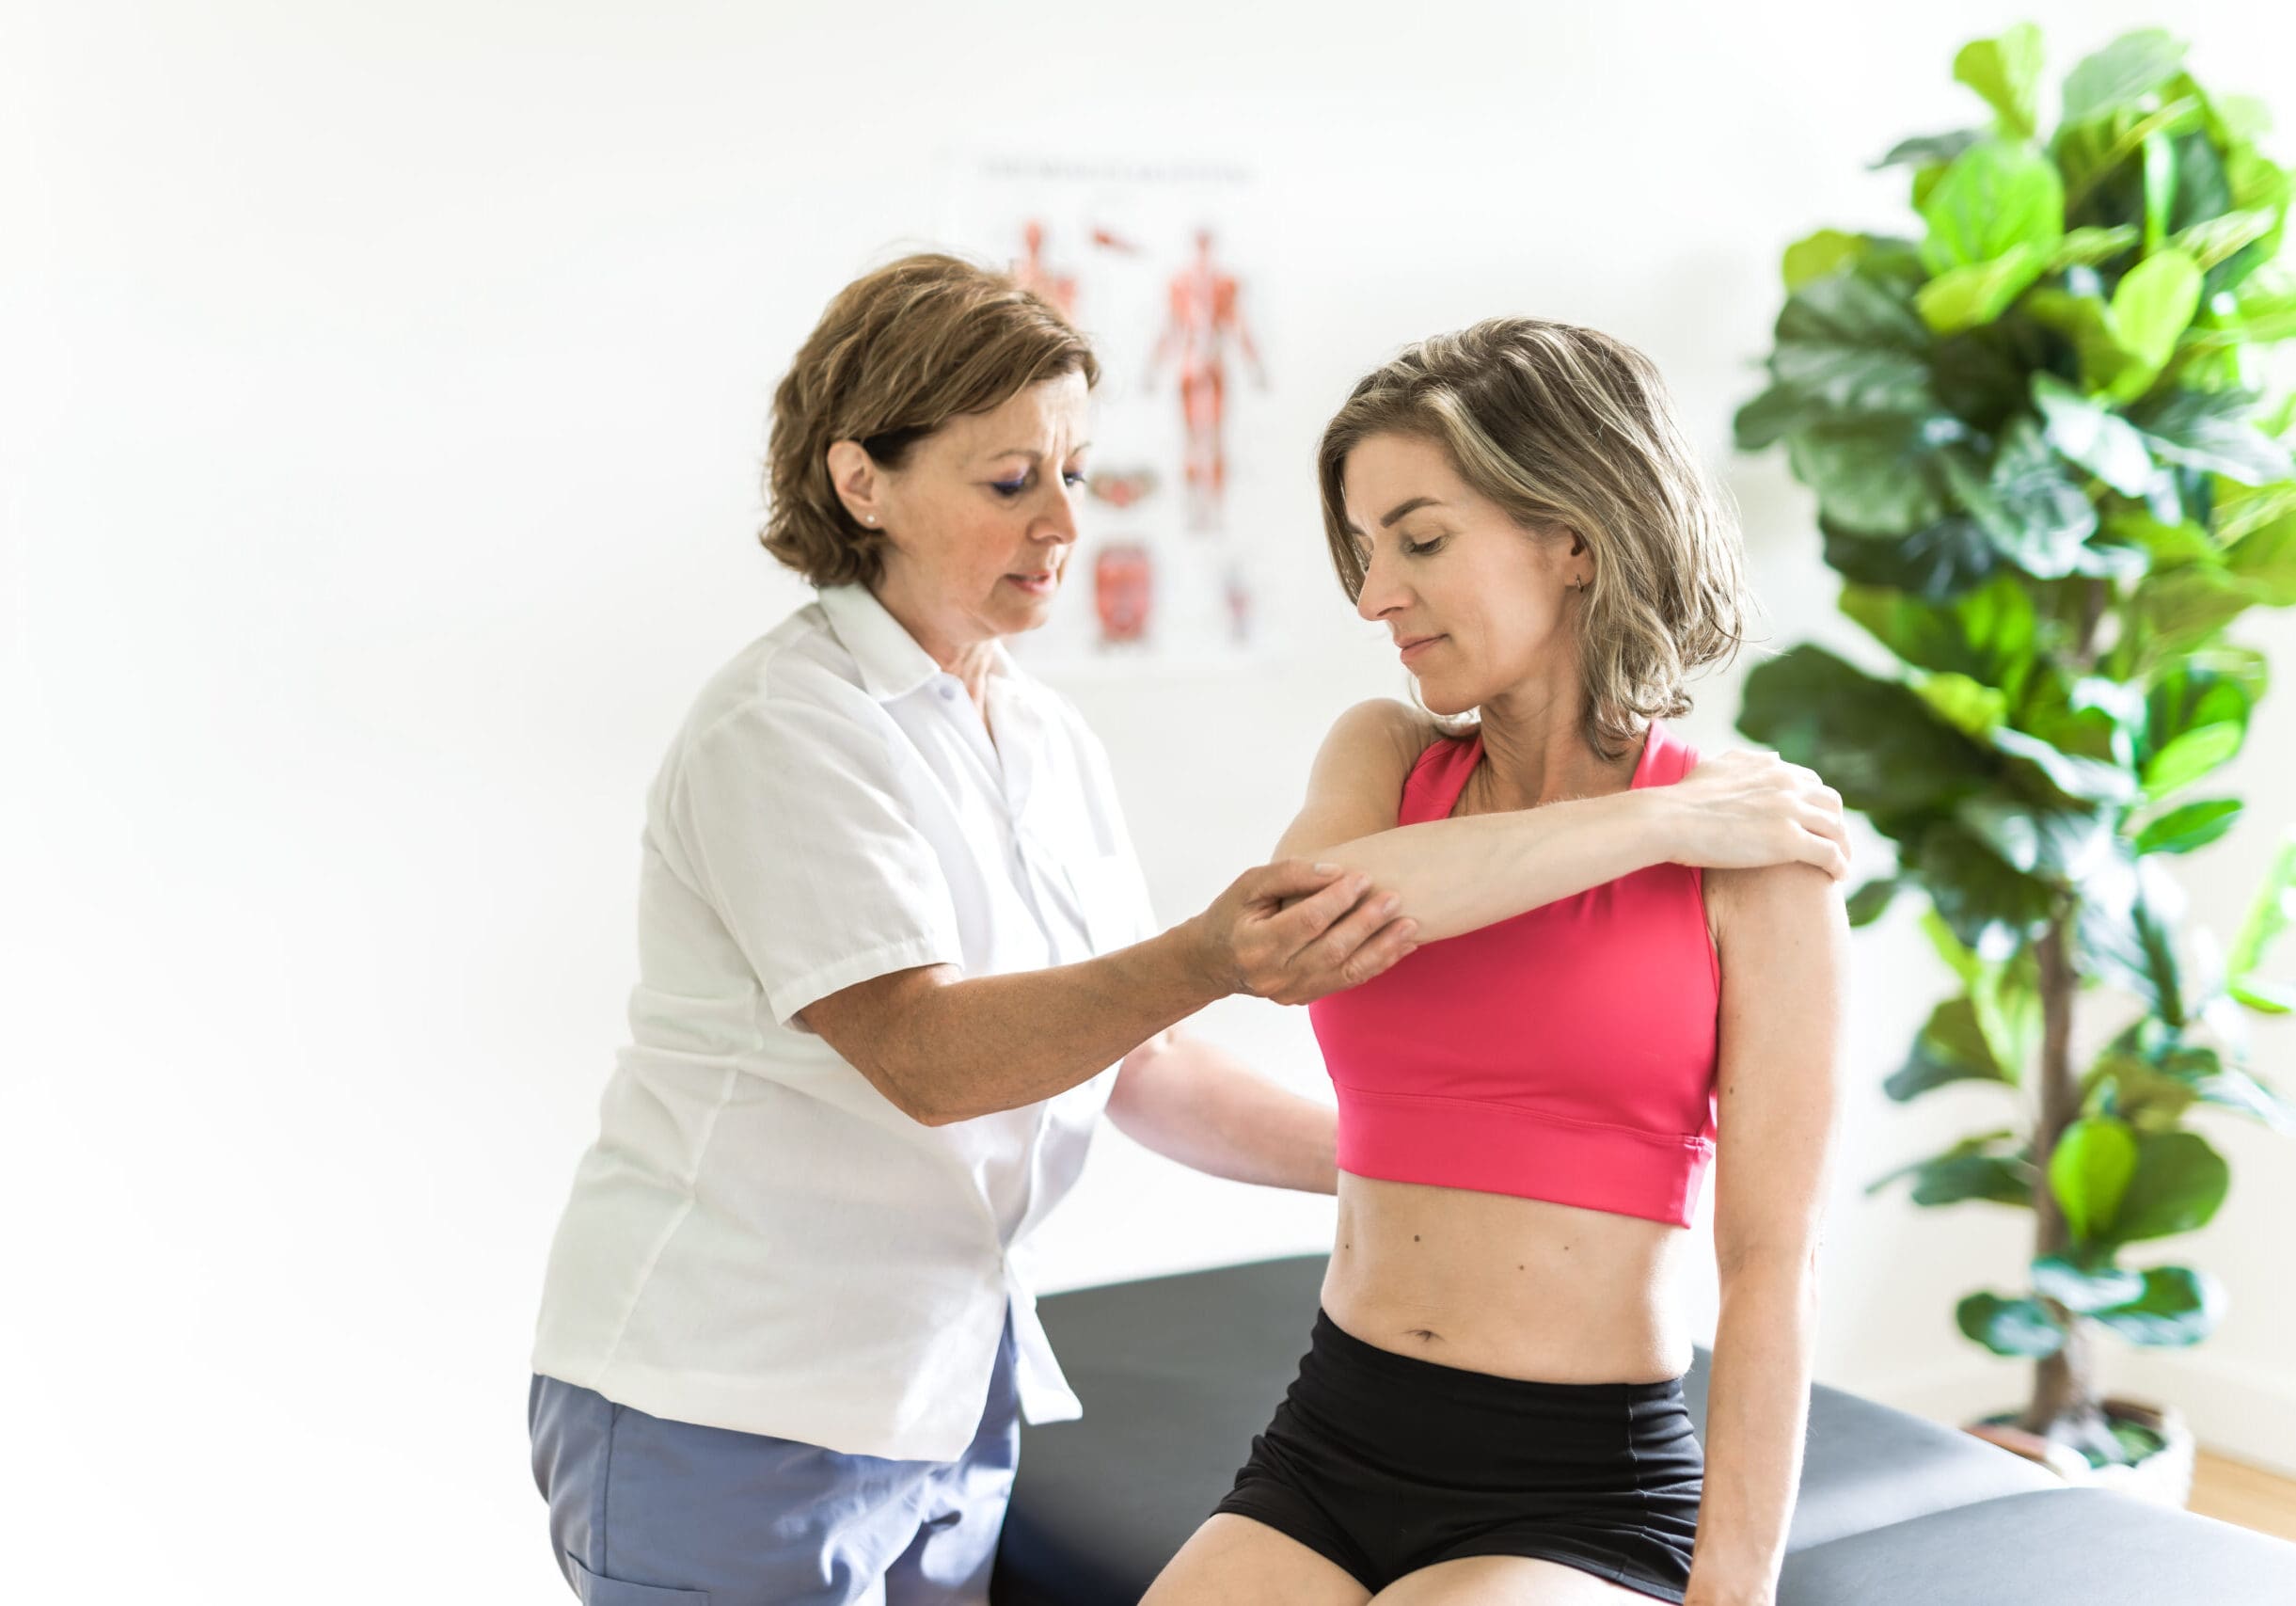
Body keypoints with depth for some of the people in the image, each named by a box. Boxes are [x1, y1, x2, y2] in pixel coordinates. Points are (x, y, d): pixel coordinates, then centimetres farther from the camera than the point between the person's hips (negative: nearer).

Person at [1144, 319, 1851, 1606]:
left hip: (1584, 1493, -4)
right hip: (1328, 1450, 4)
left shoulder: (1749, 853, -6)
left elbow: (1774, 1266, -9)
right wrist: (1649, 824, -14)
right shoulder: (1384, 758, 8)